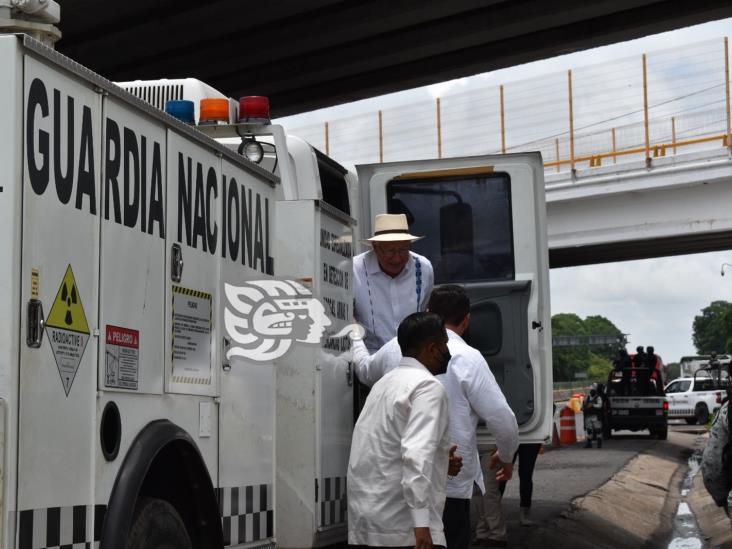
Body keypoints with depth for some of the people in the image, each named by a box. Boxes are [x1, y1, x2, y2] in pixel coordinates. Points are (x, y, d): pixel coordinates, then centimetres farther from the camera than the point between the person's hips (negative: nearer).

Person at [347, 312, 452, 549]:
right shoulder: (428, 386, -10)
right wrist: (421, 521, -27)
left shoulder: (386, 382, 17)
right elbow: (416, 453, -23)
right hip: (401, 523, -9)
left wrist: (441, 459, 23)